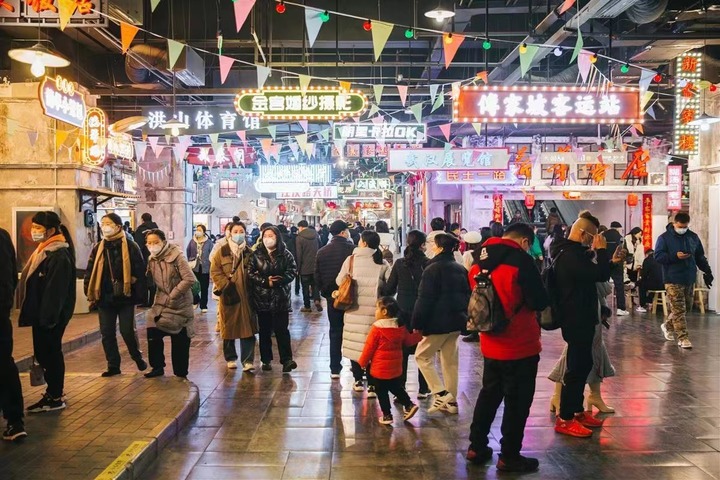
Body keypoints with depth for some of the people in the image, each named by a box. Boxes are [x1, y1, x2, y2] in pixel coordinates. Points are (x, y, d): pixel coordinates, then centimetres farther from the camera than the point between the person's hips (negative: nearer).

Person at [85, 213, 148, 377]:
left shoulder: (130, 246, -6)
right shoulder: (98, 248, 8)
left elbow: (140, 271, -8)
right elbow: (90, 272, 11)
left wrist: (140, 295, -11)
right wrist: (90, 293, 3)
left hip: (125, 297, -4)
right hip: (104, 298, 5)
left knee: (128, 331, 1)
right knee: (107, 333, 8)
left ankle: (138, 357, 26)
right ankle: (113, 365, 20)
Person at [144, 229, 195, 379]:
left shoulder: (176, 256, -17)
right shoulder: (151, 260, 3)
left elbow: (189, 279, -23)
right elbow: (149, 280, 14)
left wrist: (172, 296, -20)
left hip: (180, 305, -5)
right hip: (161, 304, 5)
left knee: (180, 341, 2)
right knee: (153, 333, -4)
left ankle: (181, 372, 16)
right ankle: (157, 367, 14)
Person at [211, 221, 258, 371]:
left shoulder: (249, 253, 8)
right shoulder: (221, 252, 1)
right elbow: (215, 272, -4)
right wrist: (227, 286, -13)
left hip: (246, 296, 1)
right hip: (228, 295, -1)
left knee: (248, 329, -4)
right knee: (229, 328, 9)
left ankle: (248, 360, -1)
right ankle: (231, 358, 24)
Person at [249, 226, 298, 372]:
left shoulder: (285, 255, 2)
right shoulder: (256, 255, 2)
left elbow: (292, 271, -4)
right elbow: (250, 273, -4)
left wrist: (278, 280, -18)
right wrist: (266, 282, -16)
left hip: (280, 298, -1)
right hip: (262, 298, 1)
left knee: (281, 329, -3)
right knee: (264, 330, 9)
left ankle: (286, 359, -1)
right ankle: (266, 360, 18)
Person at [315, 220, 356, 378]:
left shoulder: (322, 252, -3)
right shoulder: (353, 250, -14)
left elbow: (317, 277, 2)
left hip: (332, 298, 3)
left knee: (335, 332, 11)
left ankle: (335, 369, 13)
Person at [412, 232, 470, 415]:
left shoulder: (433, 269, -14)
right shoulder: (461, 269, 10)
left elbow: (425, 299, -16)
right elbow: (468, 295, 16)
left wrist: (417, 324, -11)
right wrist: (464, 317, 21)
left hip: (438, 322, -7)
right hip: (457, 322, 8)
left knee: (422, 356, 7)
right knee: (450, 360, 14)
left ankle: (441, 393, -2)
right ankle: (451, 401, 18)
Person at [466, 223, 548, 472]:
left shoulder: (481, 260, 6)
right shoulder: (521, 260, -17)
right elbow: (540, 303, -15)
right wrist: (526, 301, 5)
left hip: (491, 344, 7)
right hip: (520, 346, -7)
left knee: (489, 394, 20)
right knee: (517, 401, 6)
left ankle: (477, 447, 26)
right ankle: (509, 456, 14)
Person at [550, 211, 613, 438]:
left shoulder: (571, 253, 11)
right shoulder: (571, 256, -23)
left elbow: (594, 274, 22)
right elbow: (601, 275, -25)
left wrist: (608, 260, 8)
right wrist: (601, 250, -13)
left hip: (579, 318, 11)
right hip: (577, 320, -11)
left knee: (582, 364, 18)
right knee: (576, 367, -5)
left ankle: (577, 410, 28)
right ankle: (564, 419, 1)